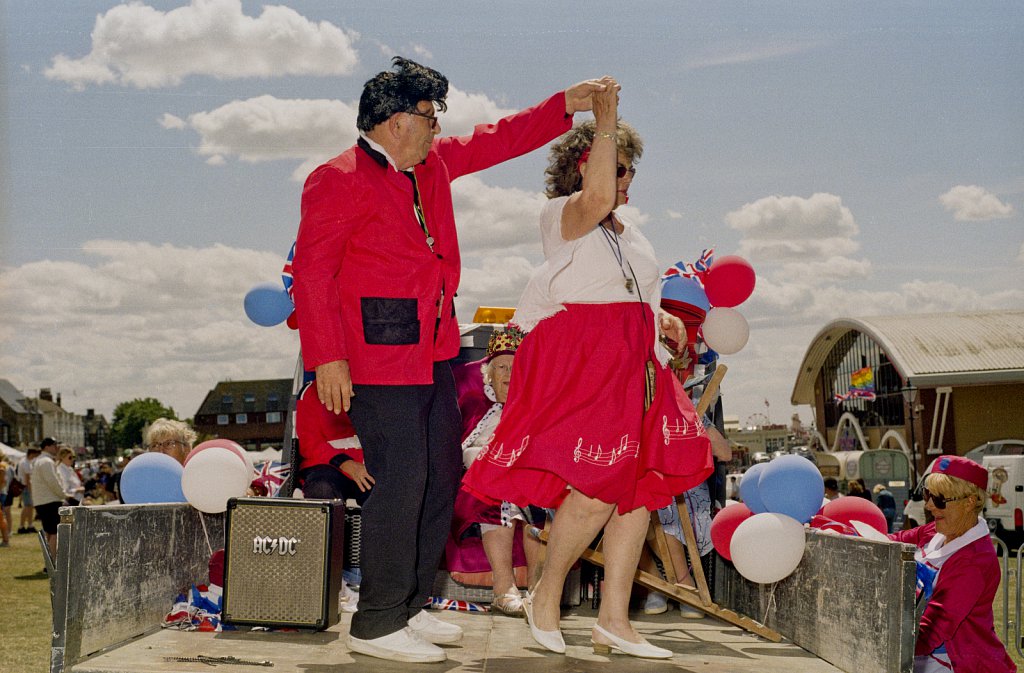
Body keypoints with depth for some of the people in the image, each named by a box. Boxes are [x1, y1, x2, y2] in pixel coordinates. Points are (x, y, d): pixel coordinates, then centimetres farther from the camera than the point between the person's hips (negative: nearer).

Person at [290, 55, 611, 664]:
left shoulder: (433, 164, 16)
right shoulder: (339, 180, -8)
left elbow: (494, 142, 28)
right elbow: (311, 272, -12)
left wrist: (564, 106, 21)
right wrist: (328, 358, -18)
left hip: (433, 351, 9)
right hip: (380, 355, -9)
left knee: (442, 476, 12)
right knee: (401, 481, -9)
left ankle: (410, 606, 23)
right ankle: (377, 625, 1)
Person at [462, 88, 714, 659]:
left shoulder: (631, 235, 22)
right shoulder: (561, 216, -3)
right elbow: (596, 199, -26)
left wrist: (660, 319, 11)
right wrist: (606, 121, -21)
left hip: (633, 367, 8)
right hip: (578, 364, -8)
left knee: (639, 485, 2)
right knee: (596, 489, -16)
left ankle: (615, 620, 9)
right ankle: (545, 598, 7)